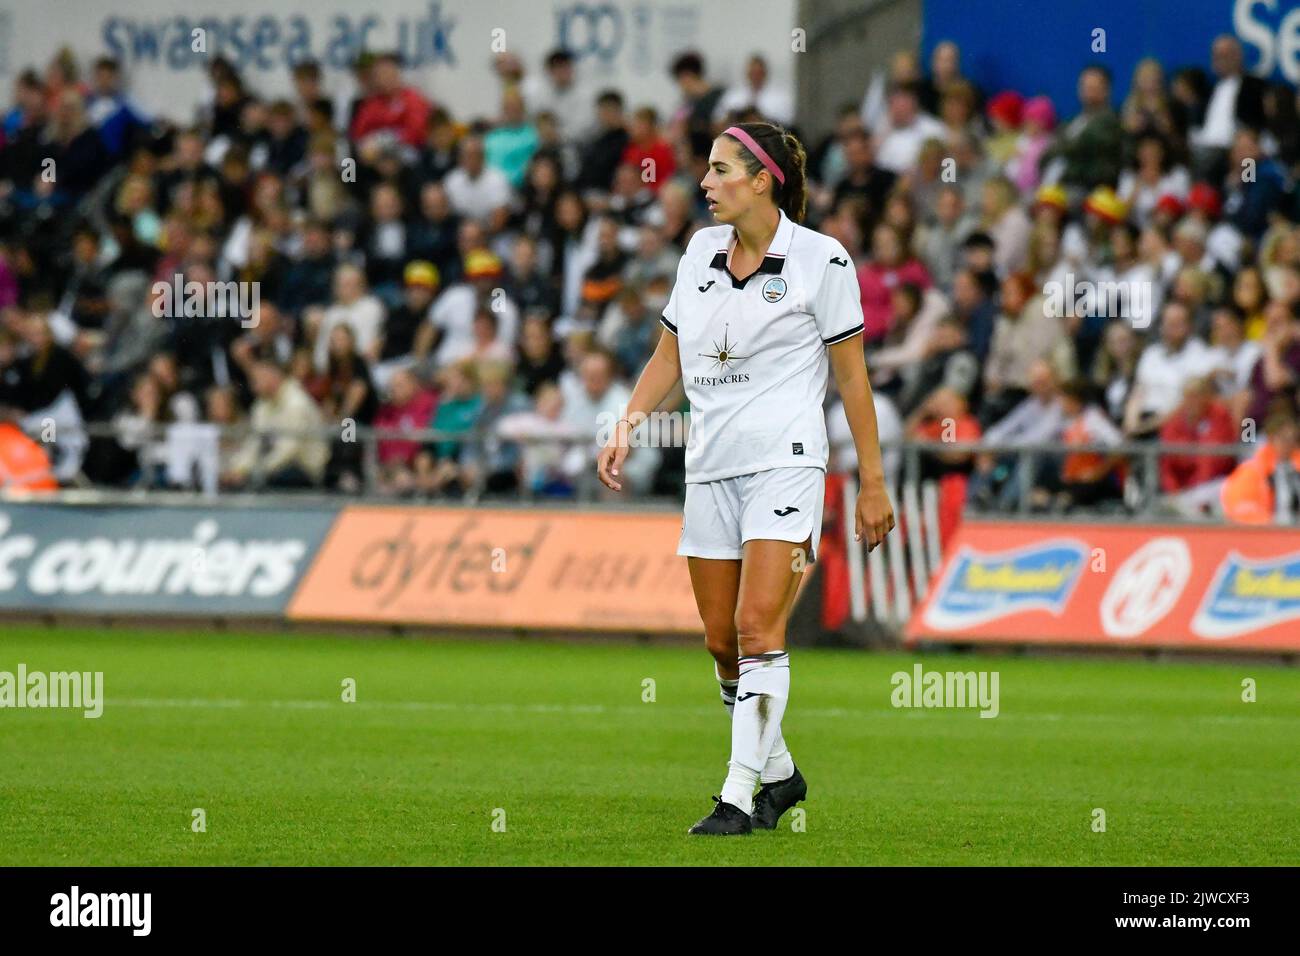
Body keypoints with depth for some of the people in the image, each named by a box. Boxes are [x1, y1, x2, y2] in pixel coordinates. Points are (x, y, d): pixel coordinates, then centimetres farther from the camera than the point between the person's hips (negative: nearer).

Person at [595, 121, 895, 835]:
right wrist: (626, 428, 4)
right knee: (721, 640, 5)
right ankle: (779, 772, 23)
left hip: (785, 461, -6)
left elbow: (851, 377, -2)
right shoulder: (700, 252, 10)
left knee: (758, 625, -17)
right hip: (709, 466, 6)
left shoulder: (821, 259, -5)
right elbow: (669, 356, 18)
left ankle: (740, 794, -16)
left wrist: (872, 482, -2)